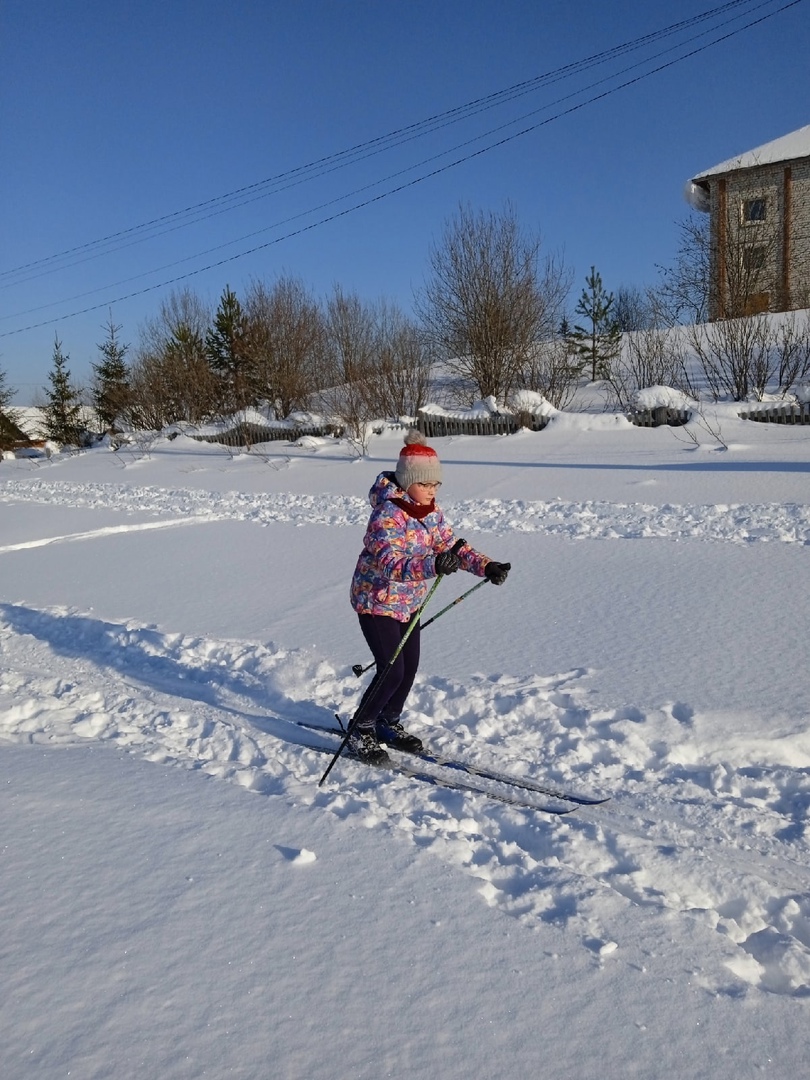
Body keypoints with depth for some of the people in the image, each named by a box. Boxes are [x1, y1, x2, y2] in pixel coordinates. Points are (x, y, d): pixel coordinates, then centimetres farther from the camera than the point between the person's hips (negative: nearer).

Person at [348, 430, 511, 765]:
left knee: (410, 666, 12)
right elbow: (389, 564, -38)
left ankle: (389, 724, 33)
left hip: (408, 602, 8)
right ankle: (359, 732, 11)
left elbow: (451, 546, -1)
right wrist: (432, 565, -55)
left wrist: (486, 566, -18)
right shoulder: (387, 514, -27)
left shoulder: (431, 511, -1)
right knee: (392, 671, -9)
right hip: (376, 601, -8)